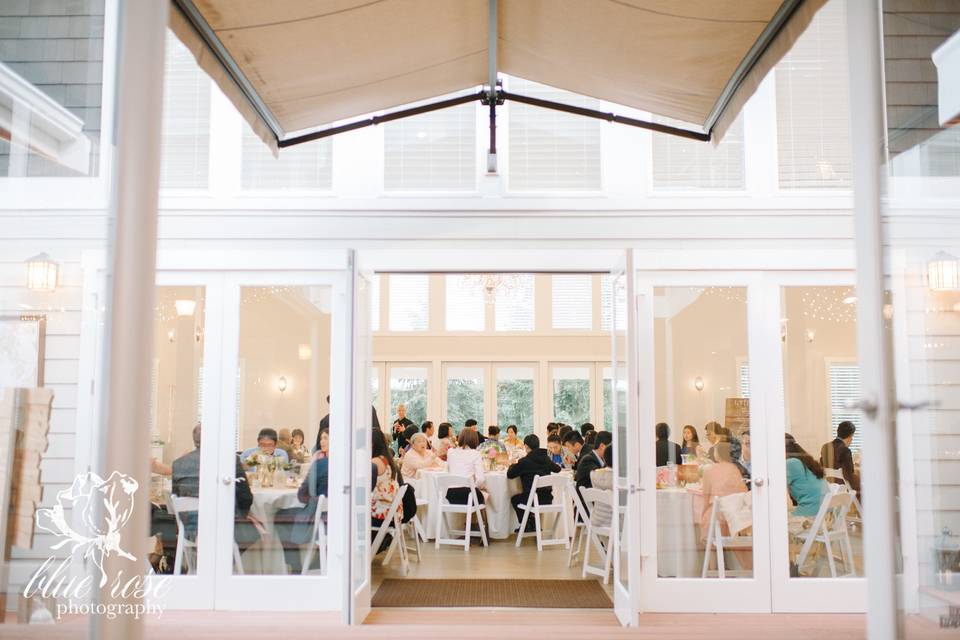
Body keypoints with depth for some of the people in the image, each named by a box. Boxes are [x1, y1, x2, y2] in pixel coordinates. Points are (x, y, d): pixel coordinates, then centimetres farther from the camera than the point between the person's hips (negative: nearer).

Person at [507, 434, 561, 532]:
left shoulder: (524, 461, -12)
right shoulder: (546, 459, 5)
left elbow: (509, 474, -4)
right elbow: (557, 469, 22)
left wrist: (513, 465, 15)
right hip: (547, 500, 6)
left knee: (514, 499, 26)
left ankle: (526, 525, 24)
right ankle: (532, 523, 34)